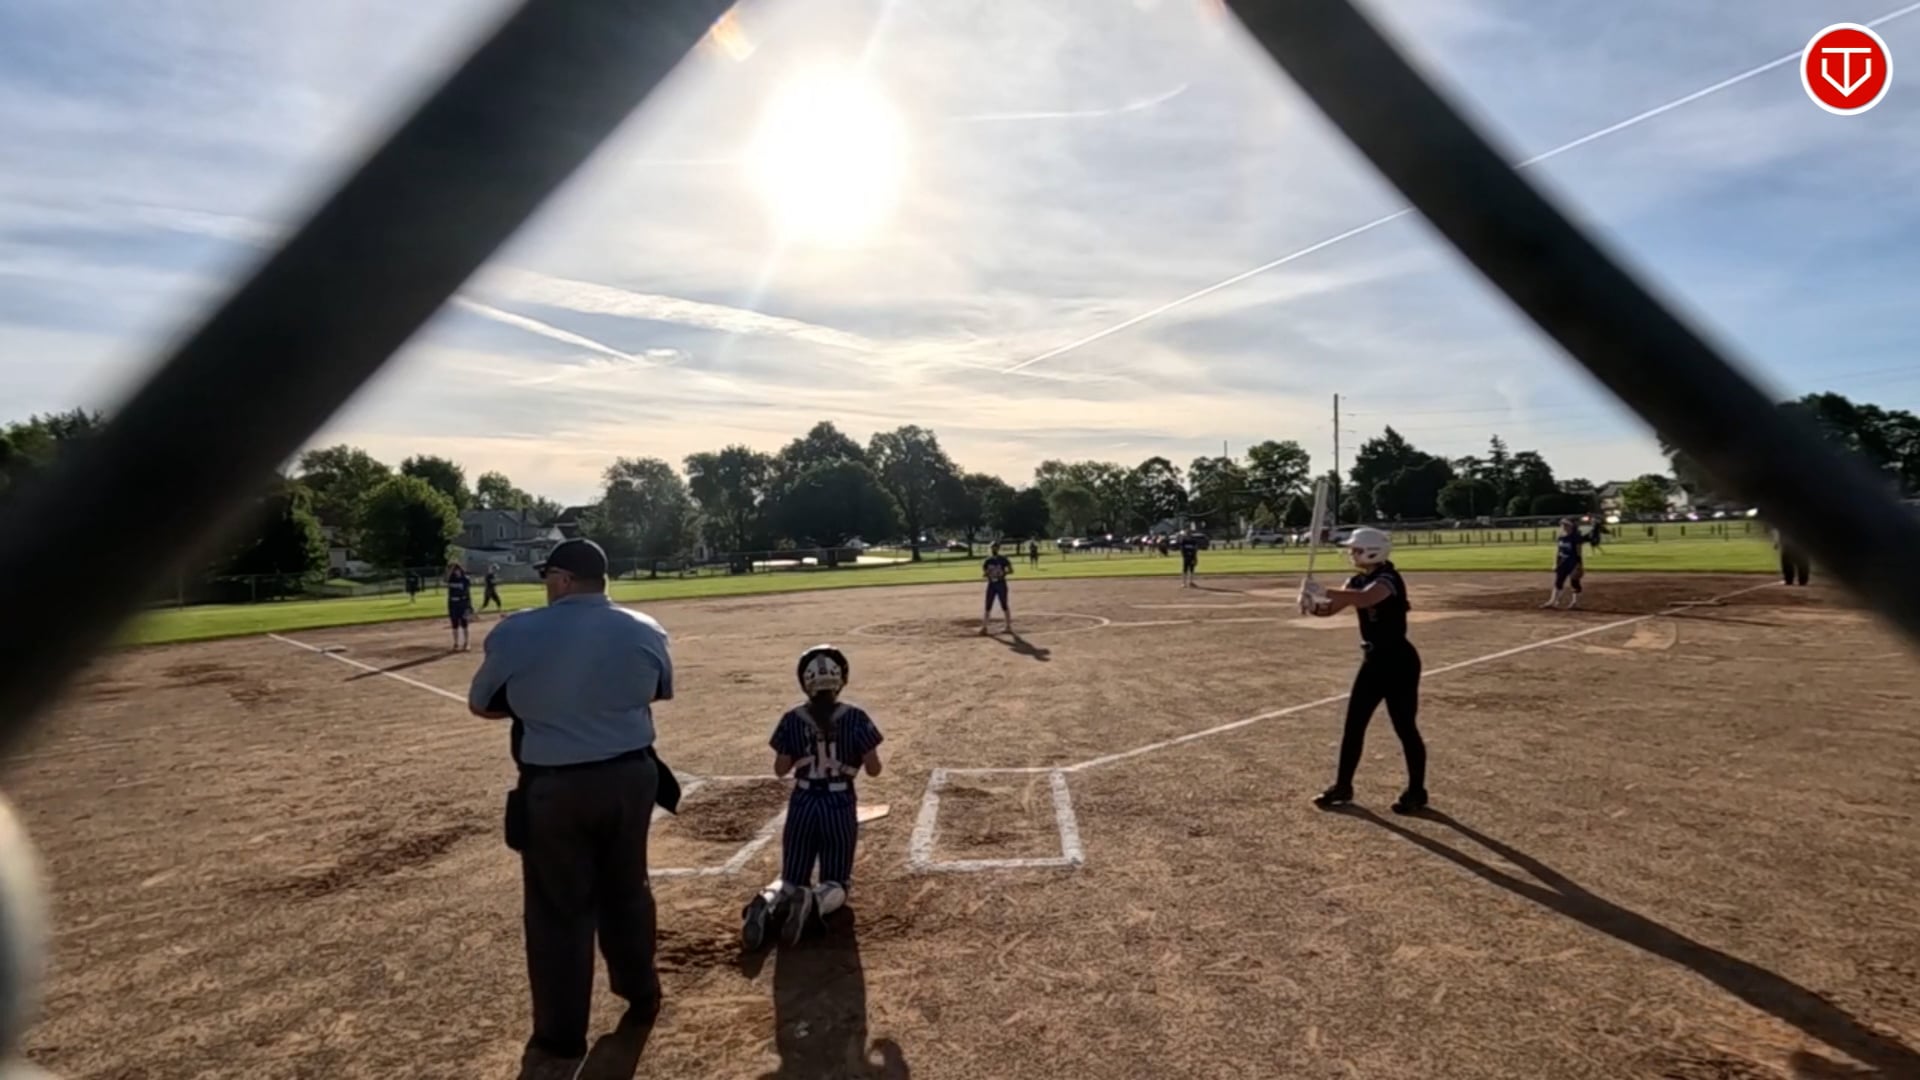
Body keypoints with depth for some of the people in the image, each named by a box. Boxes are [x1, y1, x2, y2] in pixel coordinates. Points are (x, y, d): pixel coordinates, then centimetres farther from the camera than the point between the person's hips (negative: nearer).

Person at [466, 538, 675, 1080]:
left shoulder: (516, 634, -12)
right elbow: (661, 691, 14)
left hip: (555, 788, -3)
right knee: (626, 890, 21)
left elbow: (481, 704, 3)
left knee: (559, 911, 10)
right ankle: (641, 997, 39)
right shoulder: (645, 631, -4)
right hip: (631, 776, 4)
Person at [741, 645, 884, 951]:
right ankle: (814, 902, -24)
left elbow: (780, 770, 0)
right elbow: (873, 769, -8)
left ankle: (767, 903, -18)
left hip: (803, 805, 2)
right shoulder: (855, 718, -12)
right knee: (836, 882, 12)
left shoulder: (792, 719, -7)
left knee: (791, 877, 17)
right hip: (840, 806, -2)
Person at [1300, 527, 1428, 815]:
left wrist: (1323, 591, -41)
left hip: (1399, 661, -8)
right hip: (1373, 660, 8)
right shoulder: (1358, 581, 7)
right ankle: (1343, 786, 19)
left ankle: (1416, 793, 17)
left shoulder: (1389, 579, -19)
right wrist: (1311, 603, -21)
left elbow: (1364, 599, -39)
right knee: (1354, 723, 10)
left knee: (1405, 727, 1)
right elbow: (1330, 608, 0)